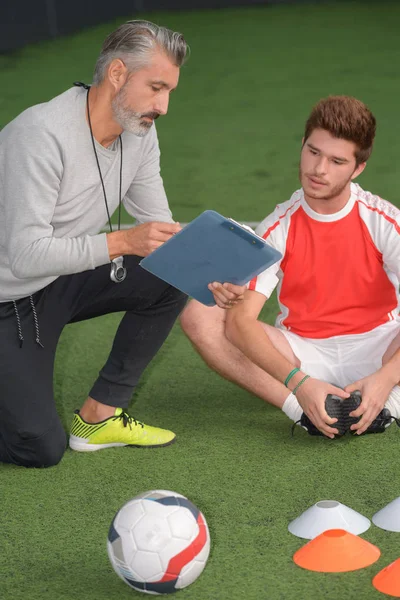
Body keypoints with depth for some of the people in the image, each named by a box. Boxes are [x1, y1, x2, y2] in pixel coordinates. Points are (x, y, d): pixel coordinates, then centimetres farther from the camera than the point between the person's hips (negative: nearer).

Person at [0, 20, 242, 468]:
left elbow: (159, 229, 1)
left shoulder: (140, 132, -5)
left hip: (62, 280, 8)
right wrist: (122, 242, -37)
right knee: (41, 448, -13)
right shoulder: (43, 134, -29)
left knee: (174, 278, -11)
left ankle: (99, 416, 0)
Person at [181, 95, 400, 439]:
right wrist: (298, 381, -34)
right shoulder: (278, 229, -8)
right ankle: (303, 411, -32)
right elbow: (240, 320, -19)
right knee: (198, 316, -23)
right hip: (302, 354, 2)